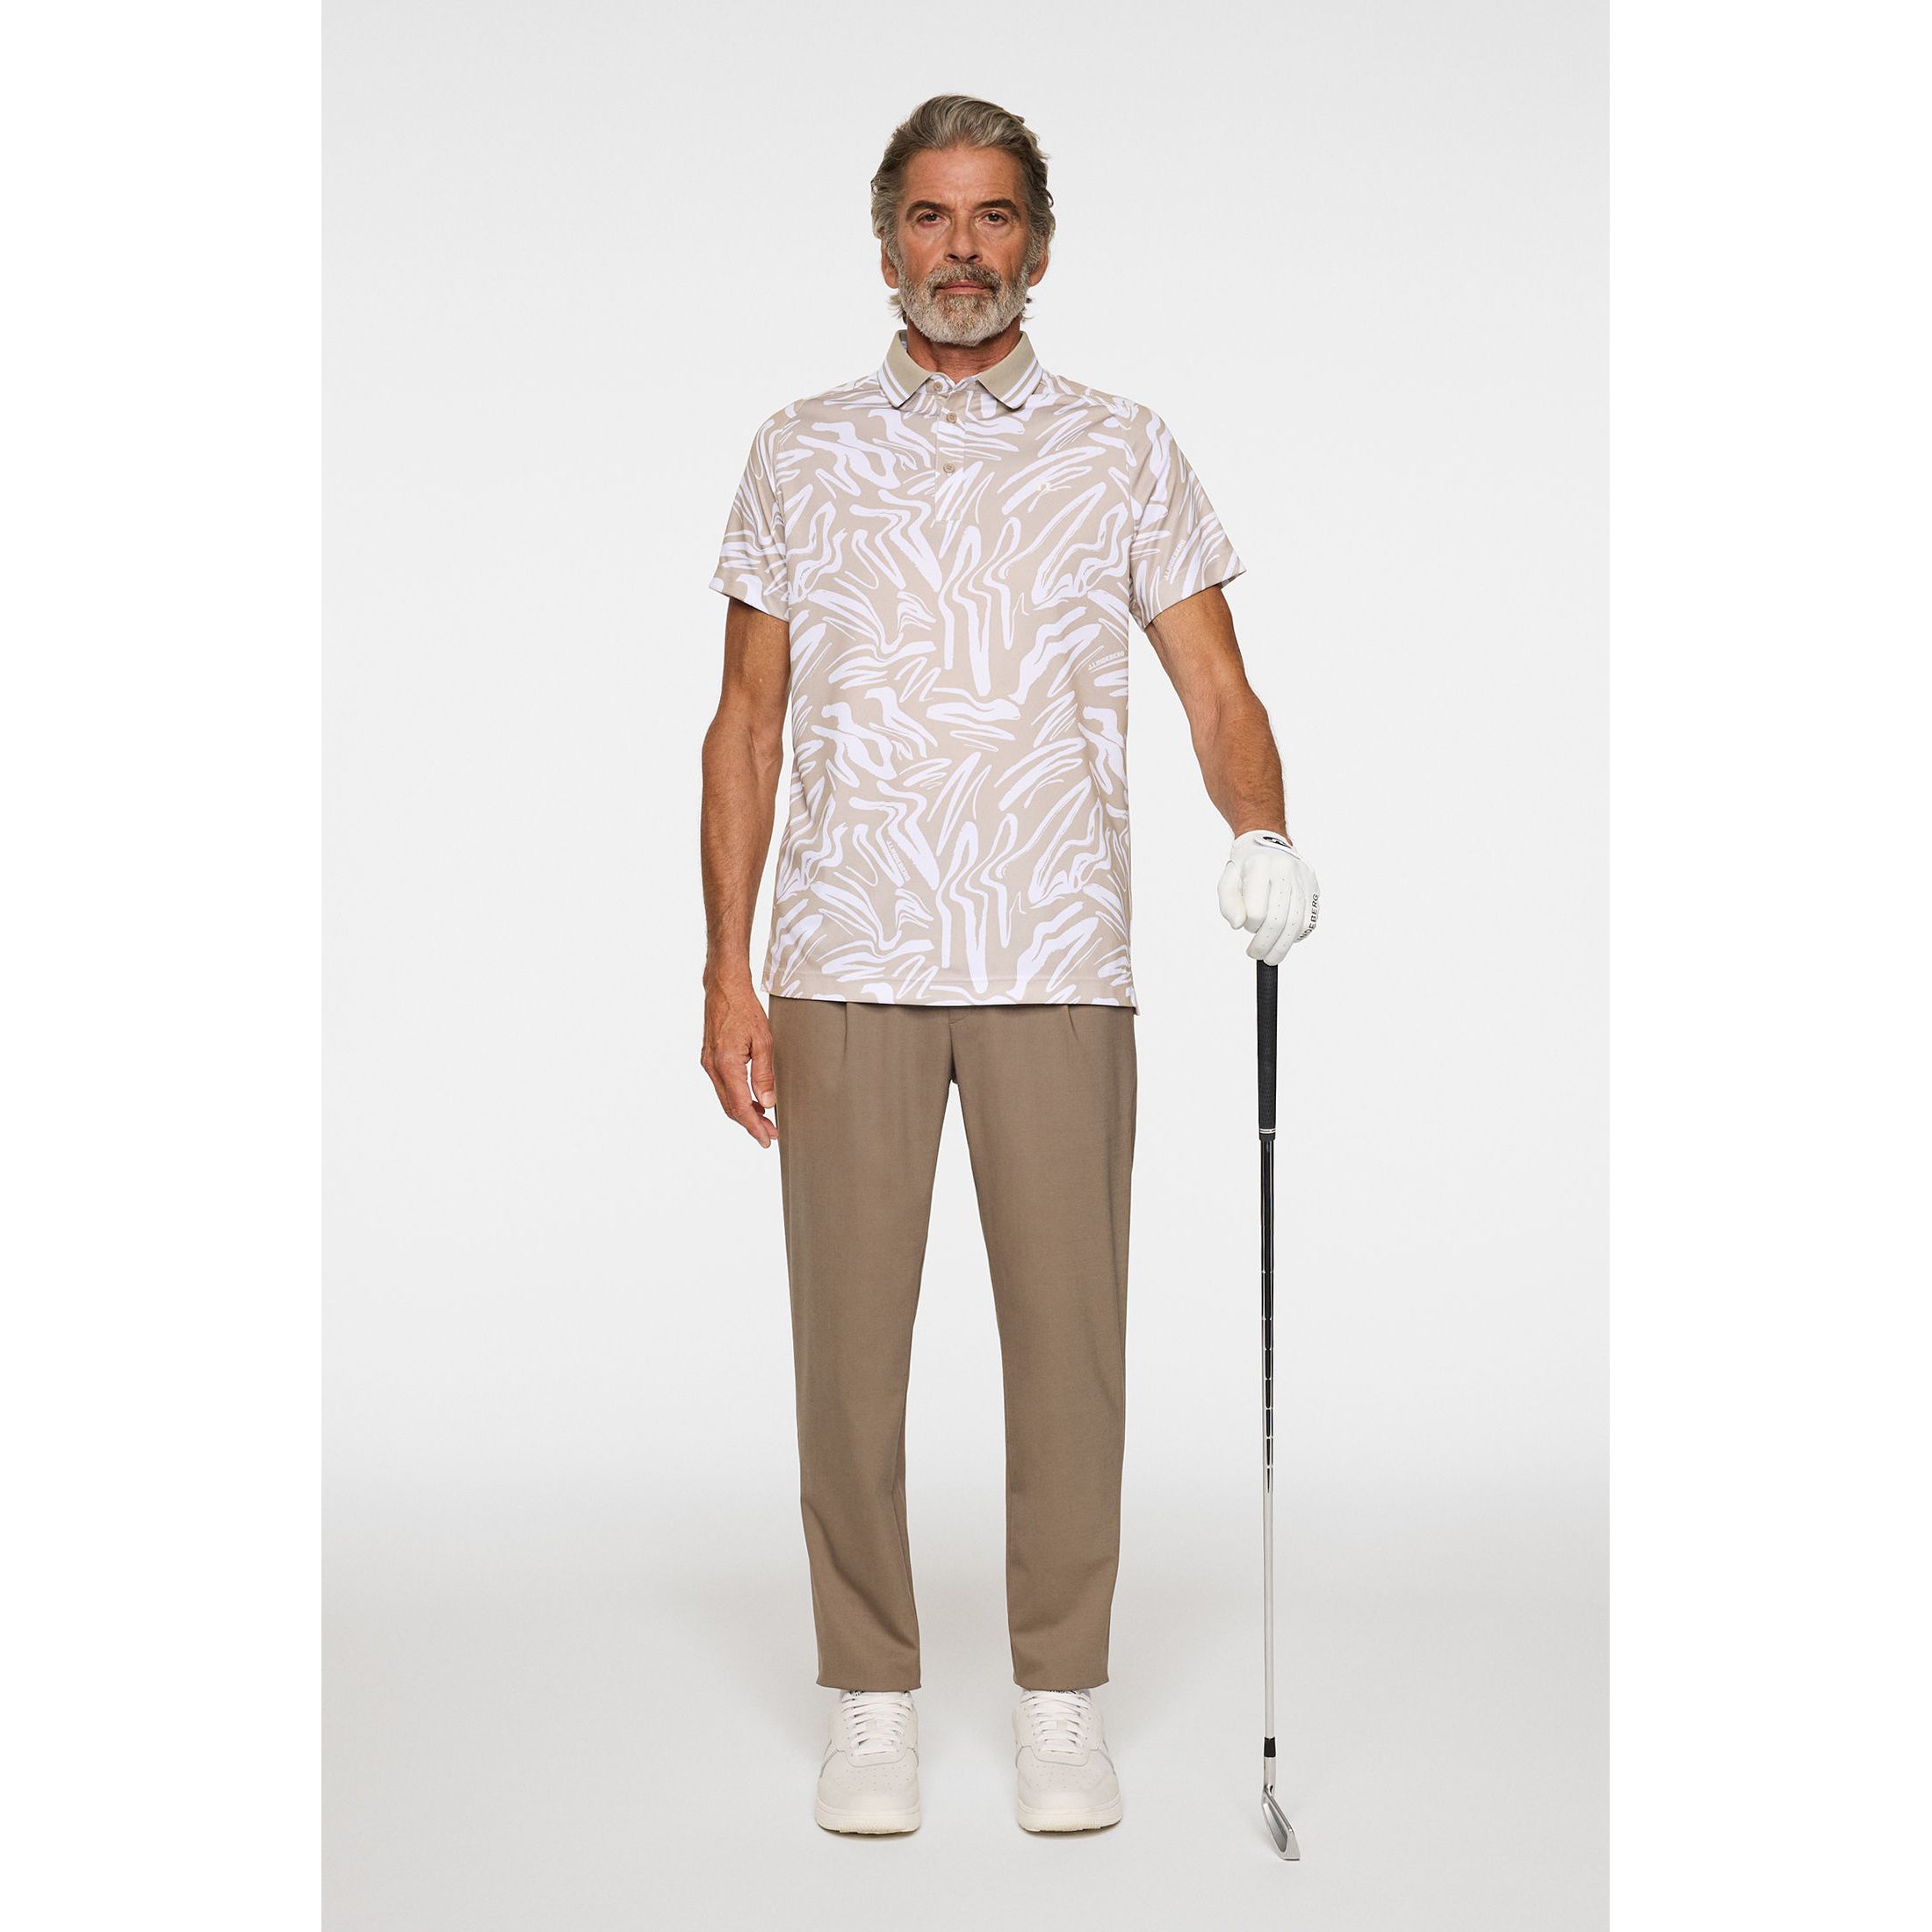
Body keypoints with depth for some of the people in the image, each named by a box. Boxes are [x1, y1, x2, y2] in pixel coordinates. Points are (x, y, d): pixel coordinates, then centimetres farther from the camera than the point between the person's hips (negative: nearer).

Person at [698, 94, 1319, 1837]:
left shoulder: (1125, 455, 9)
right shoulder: (802, 456, 10)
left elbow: (1217, 691, 4)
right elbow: (749, 722, 9)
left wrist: (1265, 838, -17)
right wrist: (726, 971, 2)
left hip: (1062, 967, 0)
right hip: (846, 964, 1)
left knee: (1069, 1332, 1)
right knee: (851, 1336, 2)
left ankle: (1063, 1697, 16)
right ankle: (872, 1699, 16)